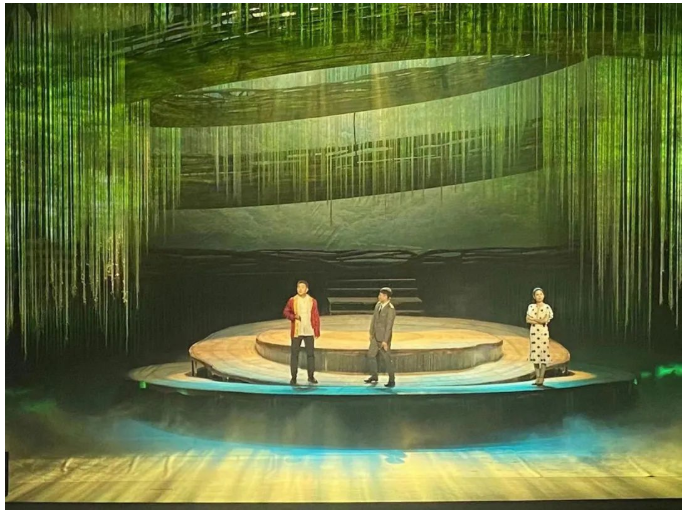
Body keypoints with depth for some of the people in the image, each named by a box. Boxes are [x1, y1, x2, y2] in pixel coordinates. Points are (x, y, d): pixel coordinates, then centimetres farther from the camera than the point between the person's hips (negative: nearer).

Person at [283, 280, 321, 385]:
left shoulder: (312, 301, 1)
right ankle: (293, 377, 9)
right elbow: (285, 312, 4)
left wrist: (317, 331, -2)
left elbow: (316, 317, 2)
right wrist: (293, 316, -16)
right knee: (294, 354, 1)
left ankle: (311, 376, 16)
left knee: (310, 354, 5)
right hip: (296, 332, -1)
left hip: (309, 332, 1)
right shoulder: (292, 300, -2)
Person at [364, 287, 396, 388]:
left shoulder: (390, 309, -22)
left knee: (386, 358, 0)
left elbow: (389, 326, -22)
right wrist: (371, 333, 14)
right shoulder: (378, 304, 2)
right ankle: (374, 376, 28)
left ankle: (391, 380, 12)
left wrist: (385, 341, -22)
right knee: (371, 355, 13)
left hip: (384, 337, -8)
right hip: (375, 336, 8)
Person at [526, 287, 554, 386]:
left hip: (543, 332, -2)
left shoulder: (547, 307, -1)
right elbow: (528, 320, -2)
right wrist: (539, 320, -10)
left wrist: (533, 319, -7)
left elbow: (545, 320, -12)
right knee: (535, 353, 2)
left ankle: (541, 378, -3)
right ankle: (537, 377, 8)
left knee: (543, 353, -6)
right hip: (534, 332, 2)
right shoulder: (531, 306, 7)